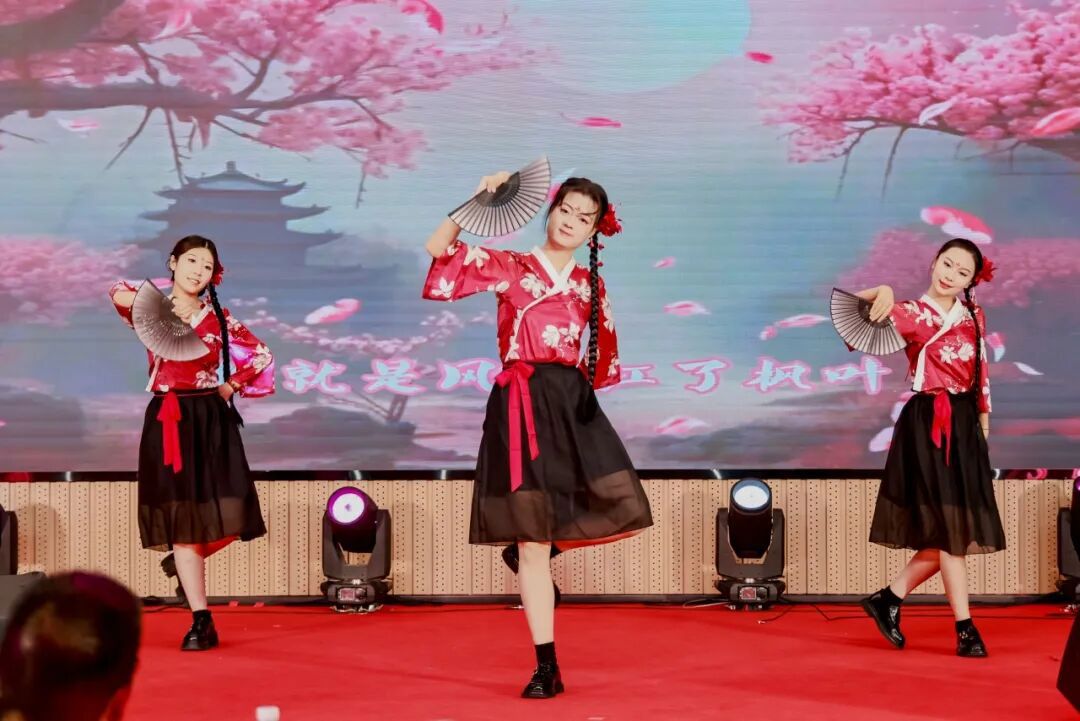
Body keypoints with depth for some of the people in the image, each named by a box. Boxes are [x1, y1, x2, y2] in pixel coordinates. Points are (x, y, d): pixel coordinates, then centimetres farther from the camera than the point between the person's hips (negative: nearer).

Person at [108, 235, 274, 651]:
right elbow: (120, 294, -18)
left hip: (211, 421, 1)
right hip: (167, 422, -1)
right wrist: (165, 307, -21)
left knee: (227, 517, -8)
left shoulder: (219, 318, 9)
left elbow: (261, 357, 14)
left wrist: (228, 387, 5)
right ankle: (201, 622, 1)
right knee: (182, 518, -2)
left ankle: (186, 562, 28)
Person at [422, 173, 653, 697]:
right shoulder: (508, 266, 4)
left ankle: (527, 548, 18)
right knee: (533, 541, -4)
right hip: (522, 406, -4)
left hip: (572, 403, 4)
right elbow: (438, 250, -6)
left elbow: (601, 352, 22)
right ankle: (546, 667, 4)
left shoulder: (591, 285, 14)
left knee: (613, 509, -13)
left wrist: (575, 385, 7)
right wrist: (479, 199, -10)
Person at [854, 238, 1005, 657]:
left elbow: (981, 374, 15)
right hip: (928, 423, -6)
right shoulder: (912, 314, -6)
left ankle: (889, 598, 19)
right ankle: (965, 628, 2)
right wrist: (882, 292, -33)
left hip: (966, 424, 6)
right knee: (948, 529, -4)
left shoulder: (974, 316, 10)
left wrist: (983, 424, 14)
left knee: (960, 529, 6)